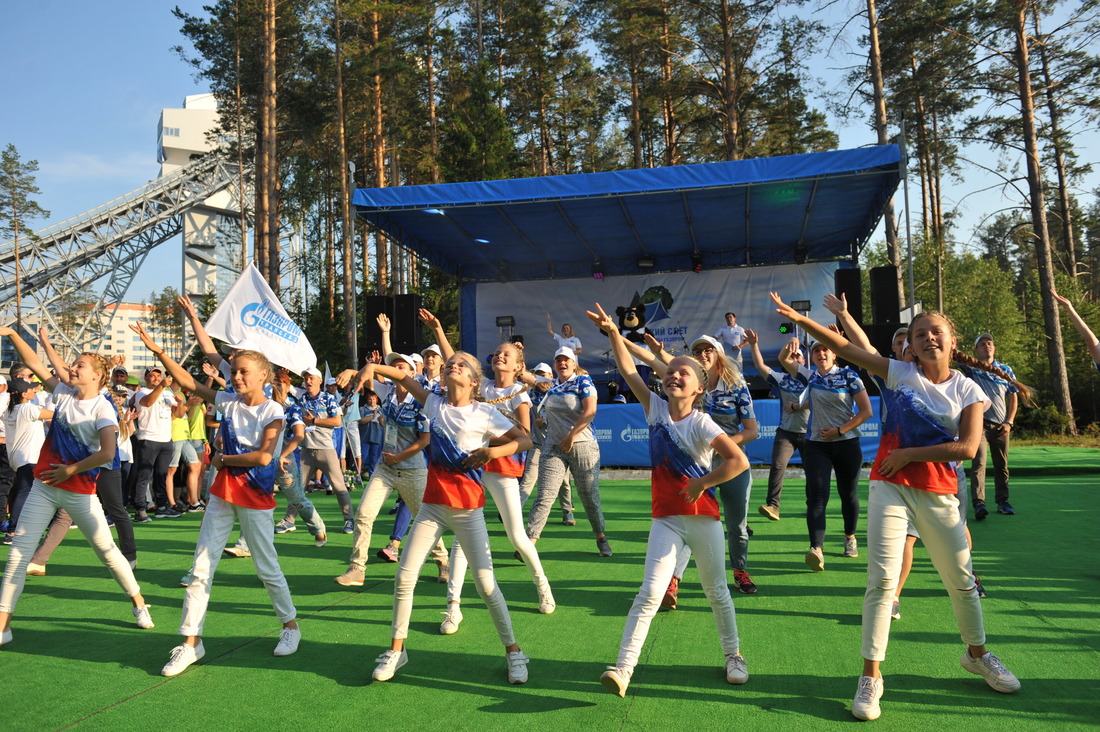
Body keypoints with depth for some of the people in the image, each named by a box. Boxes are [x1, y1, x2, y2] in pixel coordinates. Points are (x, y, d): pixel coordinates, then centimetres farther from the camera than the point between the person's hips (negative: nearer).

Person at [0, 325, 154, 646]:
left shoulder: (103, 409, -15)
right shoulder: (64, 393, 4)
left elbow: (107, 454, -25)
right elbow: (35, 364, 7)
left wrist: (71, 470, -16)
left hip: (79, 491, -5)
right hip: (44, 486, 6)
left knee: (107, 550, 3)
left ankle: (139, 604, 21)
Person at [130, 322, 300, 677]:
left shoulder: (272, 411, -11)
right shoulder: (229, 402, 4)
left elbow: (263, 456, -21)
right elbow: (189, 383, 7)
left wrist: (224, 459, -10)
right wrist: (158, 351, 0)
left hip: (256, 496, -5)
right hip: (223, 492, 5)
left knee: (267, 567, 6)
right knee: (201, 568, 3)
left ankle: (290, 625, 26)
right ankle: (191, 641, 12)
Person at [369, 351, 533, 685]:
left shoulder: (484, 413, -6)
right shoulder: (435, 403, 6)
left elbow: (525, 440, -7)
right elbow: (404, 377, 13)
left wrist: (492, 451, -22)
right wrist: (371, 367, 0)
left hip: (467, 508, -4)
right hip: (433, 504, 4)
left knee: (485, 583, -3)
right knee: (404, 576, -1)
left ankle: (513, 651, 15)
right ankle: (396, 650, 17)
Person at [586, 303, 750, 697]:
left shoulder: (700, 423, -13)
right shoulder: (656, 409, 0)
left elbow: (739, 461, -22)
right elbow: (629, 371, -1)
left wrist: (702, 483, -16)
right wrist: (613, 332, -8)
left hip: (703, 516, -2)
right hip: (666, 518, 2)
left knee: (717, 592, 14)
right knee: (650, 592, -8)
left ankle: (733, 656, 35)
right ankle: (623, 668, -9)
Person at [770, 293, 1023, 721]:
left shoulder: (968, 391, 1)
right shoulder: (902, 374, 0)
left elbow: (967, 448, -10)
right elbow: (845, 348, -8)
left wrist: (909, 453, -13)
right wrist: (800, 319, -17)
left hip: (938, 493, 2)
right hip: (890, 487, -1)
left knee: (961, 579, 14)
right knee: (882, 579, -8)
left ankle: (977, 655, 42)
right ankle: (871, 676, 2)